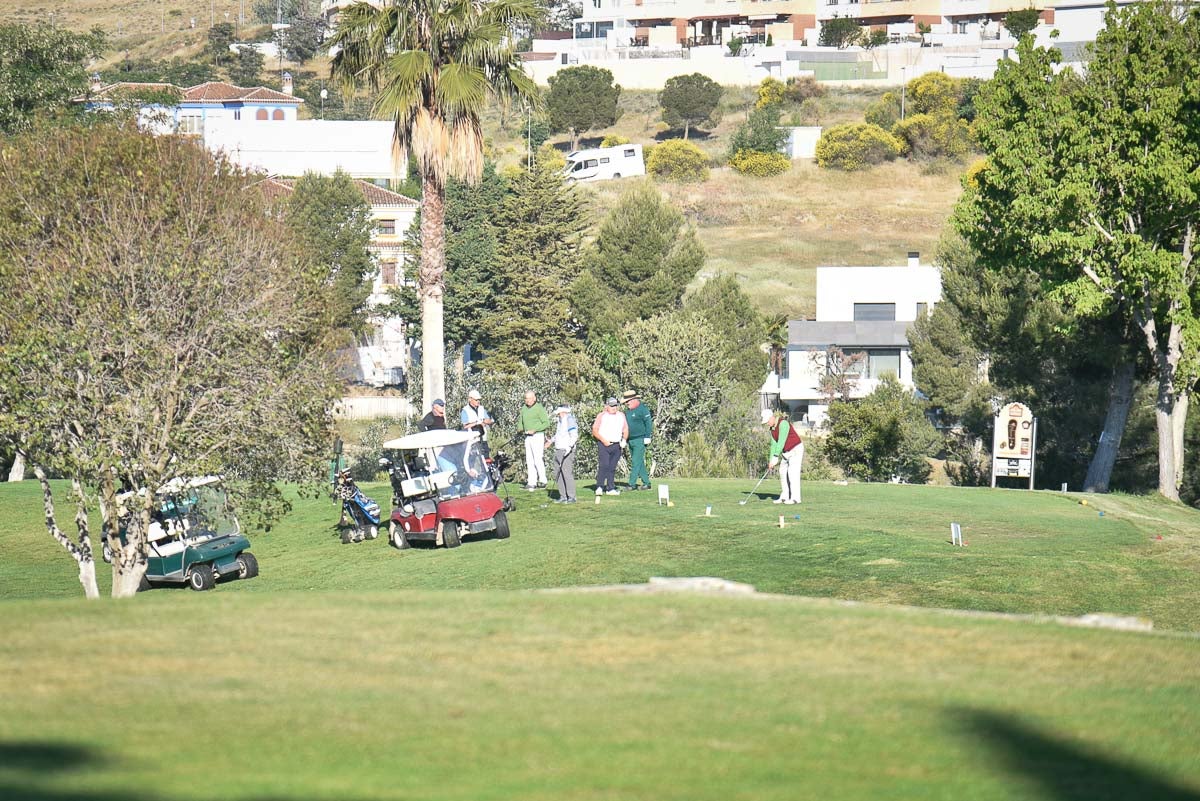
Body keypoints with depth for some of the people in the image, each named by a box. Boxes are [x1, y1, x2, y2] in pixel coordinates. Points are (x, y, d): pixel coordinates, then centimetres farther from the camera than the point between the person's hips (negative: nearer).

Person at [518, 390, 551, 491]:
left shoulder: (539, 408, -6)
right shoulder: (524, 409, 14)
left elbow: (546, 423, -10)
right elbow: (520, 422, 24)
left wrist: (534, 430, -16)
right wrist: (522, 429, 3)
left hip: (537, 436, -7)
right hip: (527, 437, 7)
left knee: (538, 459, -11)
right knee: (529, 460, 4)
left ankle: (542, 480, -3)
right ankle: (531, 482, 5)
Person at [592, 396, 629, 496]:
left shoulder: (621, 416, 14)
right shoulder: (601, 416, 2)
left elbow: (625, 430, 19)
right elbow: (594, 430, -1)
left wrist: (624, 439, 0)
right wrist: (603, 440, -12)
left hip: (617, 445, 4)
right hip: (604, 445, -4)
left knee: (612, 468, 4)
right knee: (604, 465, -17)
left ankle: (610, 488, 7)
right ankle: (599, 487, -16)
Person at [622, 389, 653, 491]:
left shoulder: (642, 409, -10)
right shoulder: (628, 410, 13)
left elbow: (648, 424, -11)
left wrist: (647, 437, -14)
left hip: (639, 440, -8)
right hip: (631, 440, 8)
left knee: (636, 462, -10)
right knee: (639, 463, 10)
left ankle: (632, 484, -11)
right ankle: (646, 483, 15)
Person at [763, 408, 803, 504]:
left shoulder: (783, 424, -25)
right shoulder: (771, 428, 3)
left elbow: (781, 442, -27)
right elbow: (774, 444, 2)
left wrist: (775, 458, -26)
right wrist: (771, 461, -7)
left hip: (796, 449, -9)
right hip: (786, 452, 9)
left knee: (793, 473, -13)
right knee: (783, 472, 4)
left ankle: (795, 498, -14)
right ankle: (784, 497, 7)